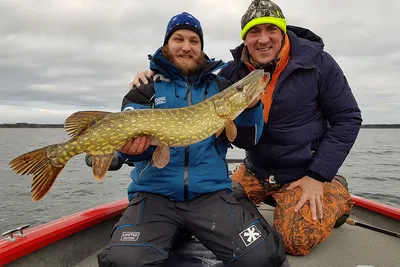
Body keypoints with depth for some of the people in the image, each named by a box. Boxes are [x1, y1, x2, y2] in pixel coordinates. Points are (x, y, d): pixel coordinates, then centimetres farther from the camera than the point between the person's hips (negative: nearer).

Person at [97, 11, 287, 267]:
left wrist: (251, 108, -11)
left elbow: (249, 139, 8)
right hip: (154, 193, -1)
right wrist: (130, 145, -26)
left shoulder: (220, 87, 12)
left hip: (211, 193, 2)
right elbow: (131, 132, -2)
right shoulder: (146, 88, 9)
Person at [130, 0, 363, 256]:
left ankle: (336, 191, 14)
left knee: (296, 242, -13)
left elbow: (347, 118, -10)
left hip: (304, 173, -4)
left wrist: (318, 176, -16)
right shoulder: (234, 71, -7)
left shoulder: (317, 62, -15)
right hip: (254, 170, 4)